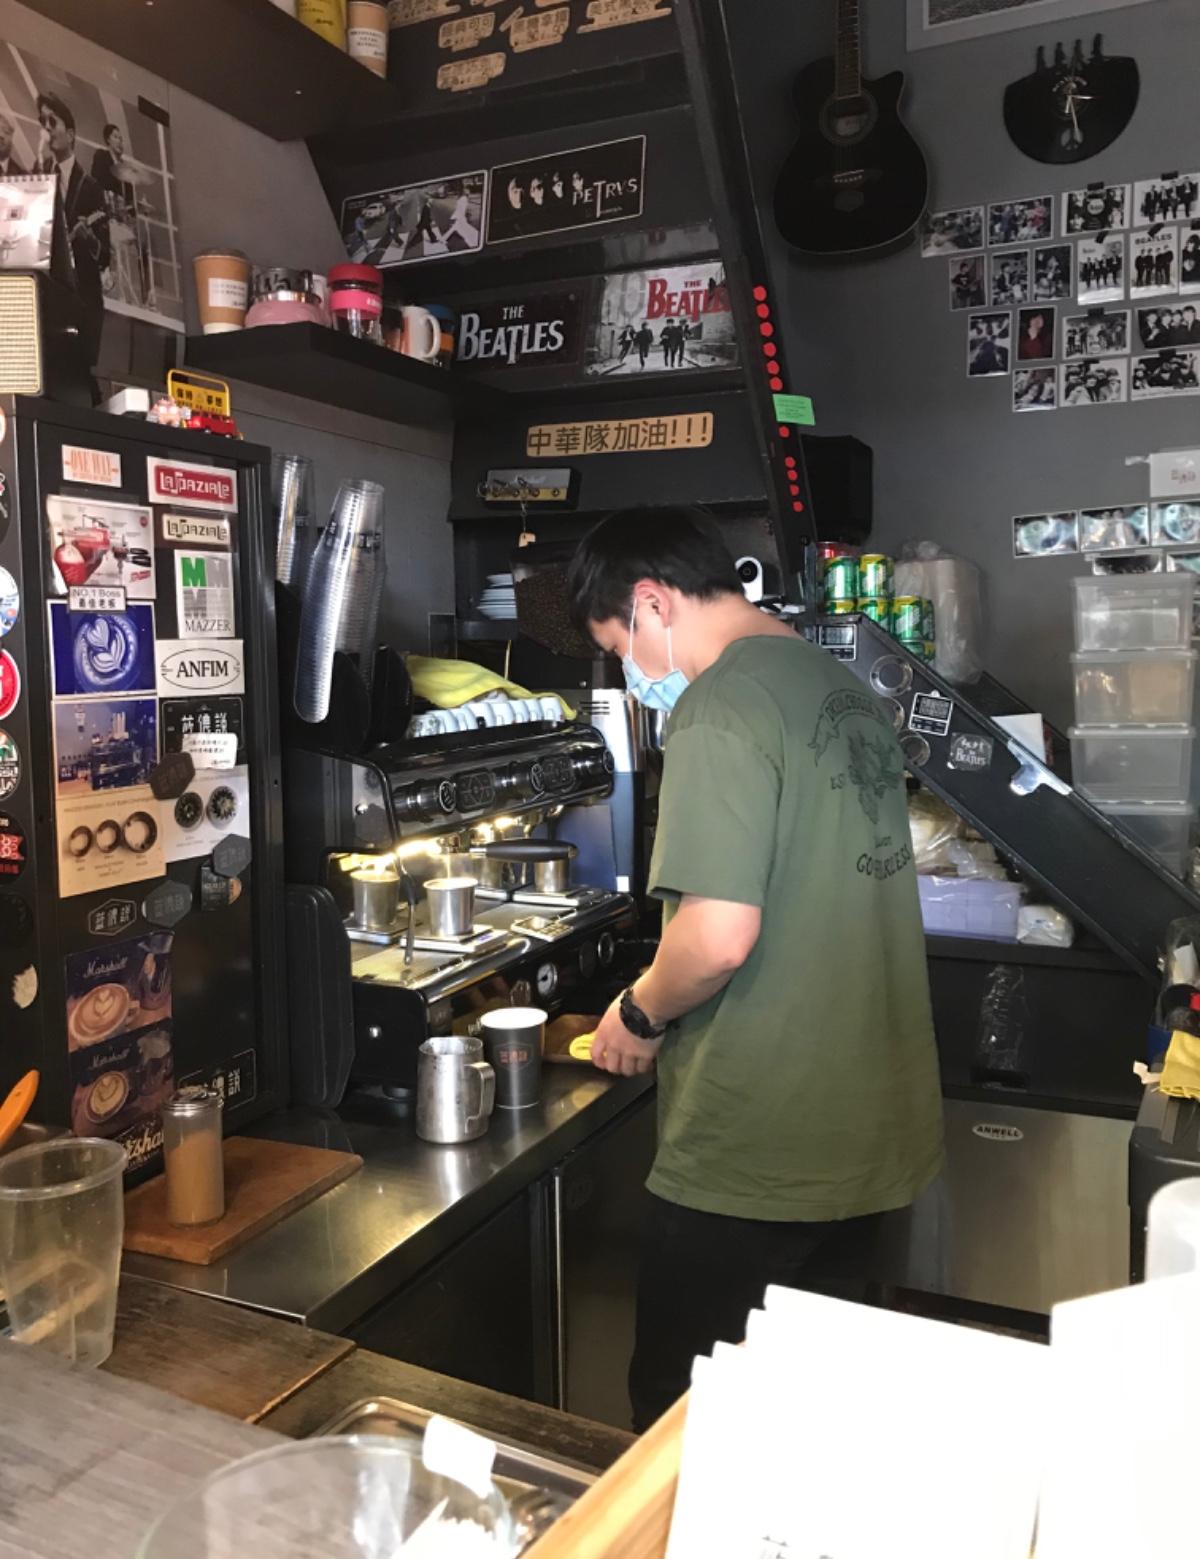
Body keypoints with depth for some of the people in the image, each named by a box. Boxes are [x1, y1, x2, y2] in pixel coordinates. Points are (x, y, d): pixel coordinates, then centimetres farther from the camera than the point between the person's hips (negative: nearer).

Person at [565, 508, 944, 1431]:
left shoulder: (722, 708, -17)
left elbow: (720, 935, -27)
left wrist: (640, 1012, -6)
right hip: (877, 1141, 9)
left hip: (758, 1165, -9)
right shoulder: (846, 691, 10)